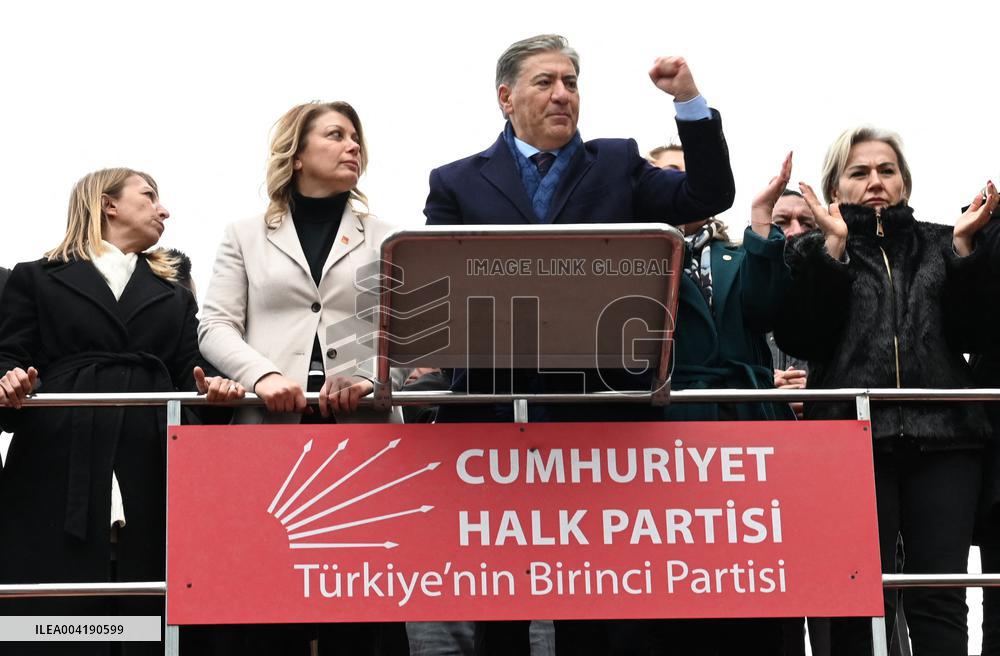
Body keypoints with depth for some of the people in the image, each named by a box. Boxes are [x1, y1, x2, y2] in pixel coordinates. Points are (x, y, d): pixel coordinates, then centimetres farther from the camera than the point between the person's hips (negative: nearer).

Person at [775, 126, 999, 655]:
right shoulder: (812, 252, 13)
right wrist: (834, 246, -7)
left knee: (939, 599, -5)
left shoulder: (939, 245, 18)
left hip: (942, 432, 2)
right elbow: (801, 340, -4)